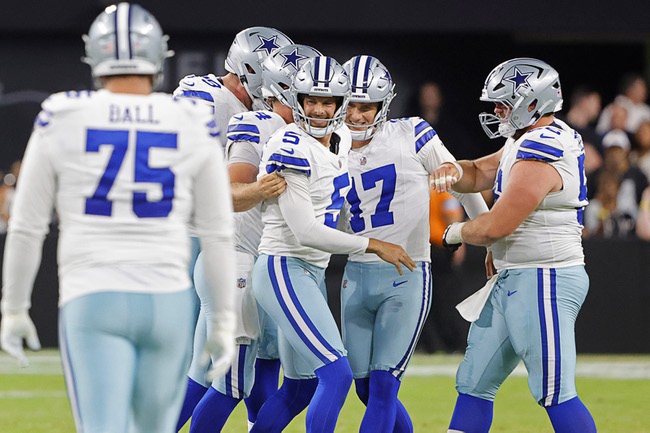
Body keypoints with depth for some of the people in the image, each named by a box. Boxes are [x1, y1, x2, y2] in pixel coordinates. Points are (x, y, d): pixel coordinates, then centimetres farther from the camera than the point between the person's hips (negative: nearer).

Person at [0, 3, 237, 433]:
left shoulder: (63, 121, -1)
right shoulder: (194, 127, 2)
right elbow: (217, 234, 5)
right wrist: (223, 321, 14)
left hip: (92, 301, -2)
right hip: (168, 301, 2)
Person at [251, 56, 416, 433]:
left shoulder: (340, 140, 8)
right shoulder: (292, 150, -18)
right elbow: (305, 232, -20)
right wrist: (374, 246, -15)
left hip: (313, 273, 9)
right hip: (285, 270, -9)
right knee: (337, 375, -17)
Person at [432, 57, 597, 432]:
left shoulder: (541, 155, -19)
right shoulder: (527, 144, 13)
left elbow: (497, 226, -20)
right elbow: (480, 174, 22)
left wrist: (456, 233, 0)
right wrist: (455, 171, -2)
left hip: (544, 283, -11)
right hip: (512, 281, 11)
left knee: (556, 395, -8)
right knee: (474, 384, 10)